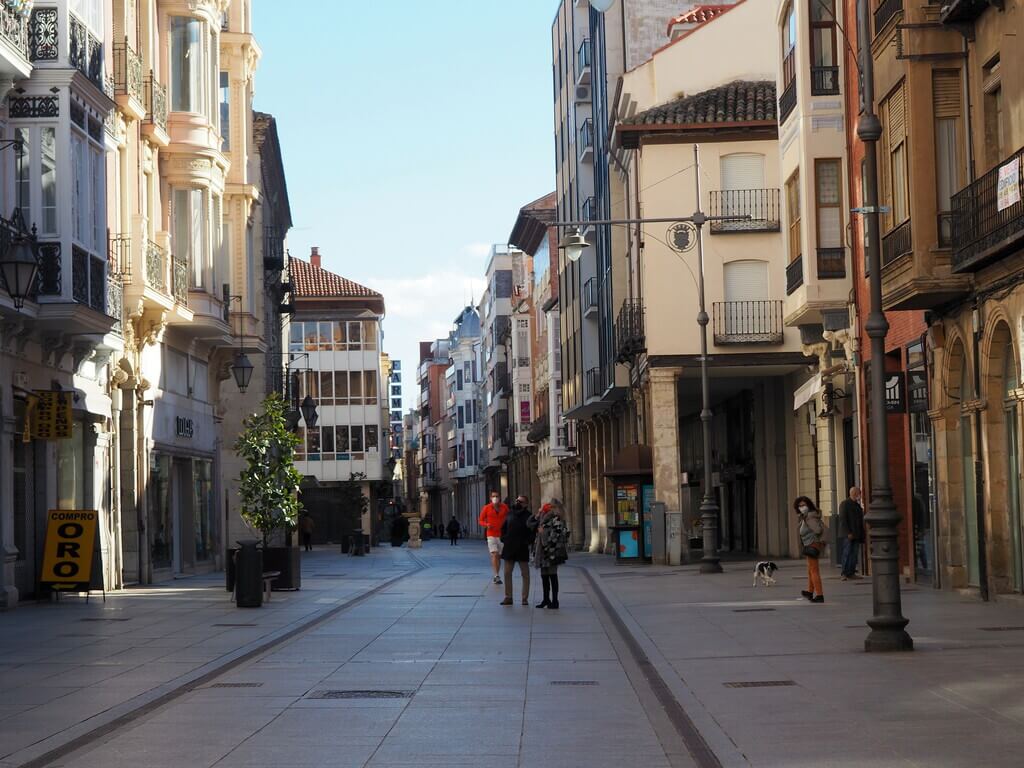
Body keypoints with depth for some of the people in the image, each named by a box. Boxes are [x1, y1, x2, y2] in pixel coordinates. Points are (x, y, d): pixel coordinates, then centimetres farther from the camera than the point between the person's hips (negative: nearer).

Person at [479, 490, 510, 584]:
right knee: (494, 554, -15)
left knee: (499, 555, 7)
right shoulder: (486, 508, 0)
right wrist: (486, 525, -14)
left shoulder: (505, 507, 4)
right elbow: (481, 520, 7)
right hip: (491, 535, -2)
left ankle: (496, 576, 20)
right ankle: (496, 576, -21)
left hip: (502, 534, 2)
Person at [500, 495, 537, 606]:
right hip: (509, 547, 4)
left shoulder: (528, 516, -5)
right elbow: (503, 528, 18)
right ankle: (508, 597, 10)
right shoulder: (510, 514, 9)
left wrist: (528, 542, -16)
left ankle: (525, 598, 7)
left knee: (525, 574, 2)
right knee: (507, 573, 5)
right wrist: (503, 540, 8)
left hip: (522, 549, -4)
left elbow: (533, 531, -8)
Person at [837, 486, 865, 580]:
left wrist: (861, 535, 11)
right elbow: (842, 519, -12)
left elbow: (860, 521, 19)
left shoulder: (858, 505, 18)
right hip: (848, 535, -7)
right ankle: (844, 573, -8)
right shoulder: (845, 504, -5)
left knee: (854, 554, 4)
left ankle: (851, 573, 6)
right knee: (847, 553, -9)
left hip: (856, 535, 7)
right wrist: (848, 533, -18)